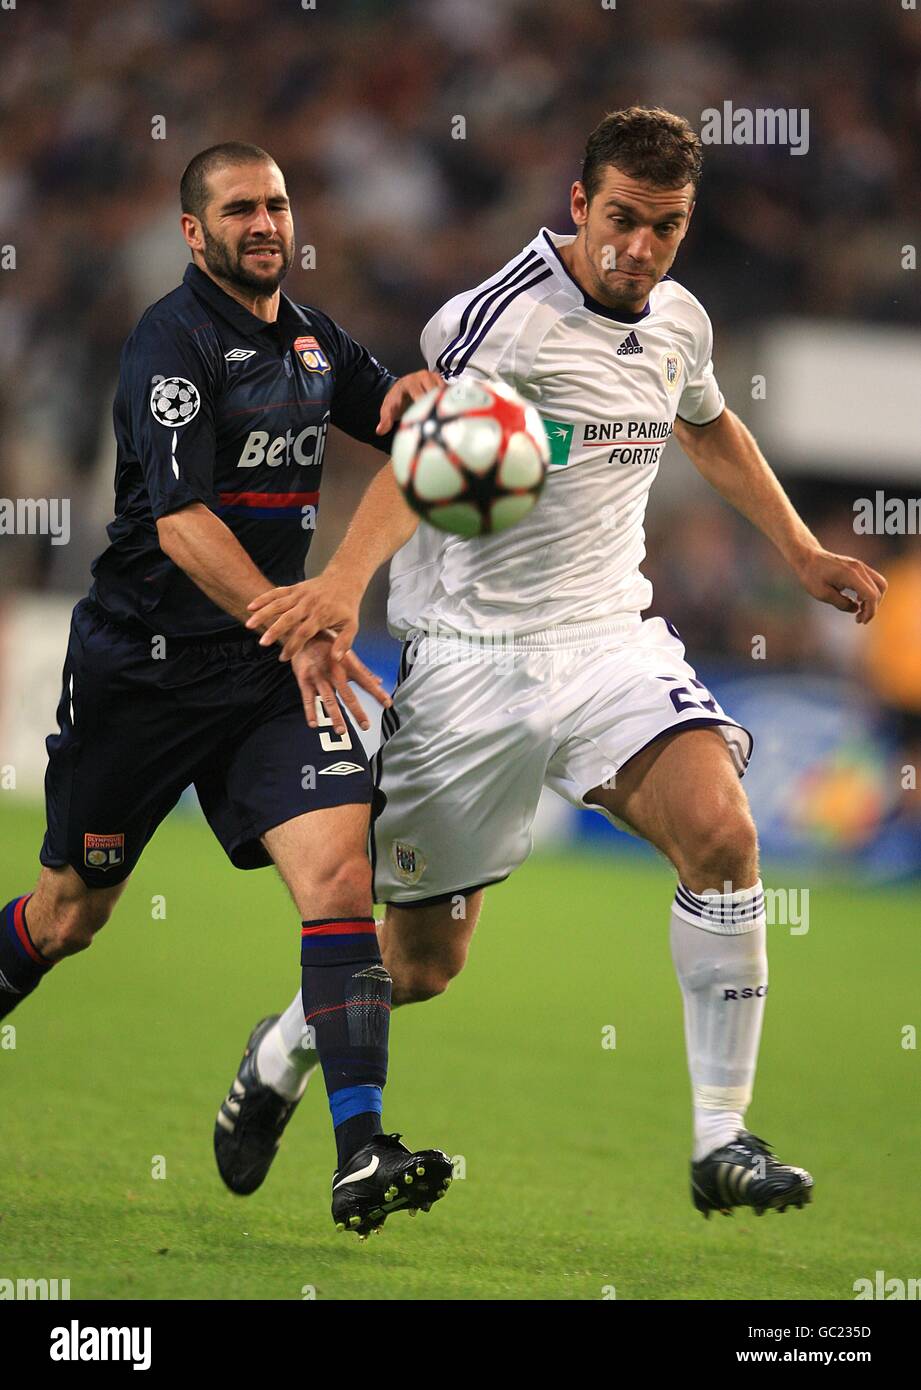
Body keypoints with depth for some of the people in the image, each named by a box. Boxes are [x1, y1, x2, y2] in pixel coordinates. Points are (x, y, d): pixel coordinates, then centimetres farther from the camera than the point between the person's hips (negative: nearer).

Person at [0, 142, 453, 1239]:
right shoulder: (172, 342, -12)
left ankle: (360, 1154, -25)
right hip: (142, 661, -5)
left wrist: (416, 396, -1)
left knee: (341, 866, -17)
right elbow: (181, 523, -22)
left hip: (270, 666, 5)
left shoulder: (311, 338, 10)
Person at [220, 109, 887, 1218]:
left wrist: (802, 554, 32)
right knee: (422, 963, 2)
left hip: (612, 637, 5)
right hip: (473, 656, -5)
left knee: (720, 832, -23)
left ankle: (722, 1141, -15)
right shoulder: (506, 316, -17)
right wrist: (344, 579, -50)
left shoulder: (679, 322, 6)